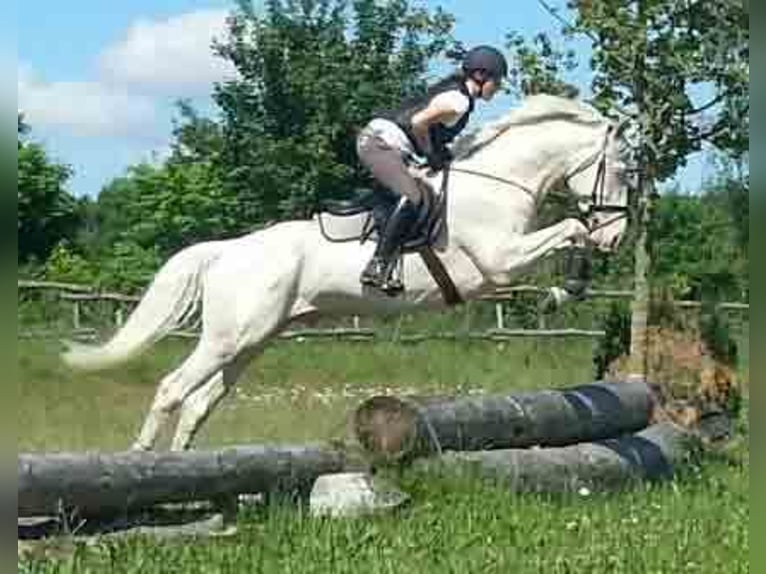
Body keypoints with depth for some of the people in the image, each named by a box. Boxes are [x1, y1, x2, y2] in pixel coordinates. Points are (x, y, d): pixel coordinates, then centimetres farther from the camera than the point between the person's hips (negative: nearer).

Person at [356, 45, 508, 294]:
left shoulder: (457, 92, 16)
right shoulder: (459, 101, -13)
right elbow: (418, 122, -20)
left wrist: (440, 152, 14)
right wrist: (431, 155, -7)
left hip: (381, 142, 11)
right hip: (382, 141, -11)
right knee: (412, 196, -25)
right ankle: (377, 268, -31)